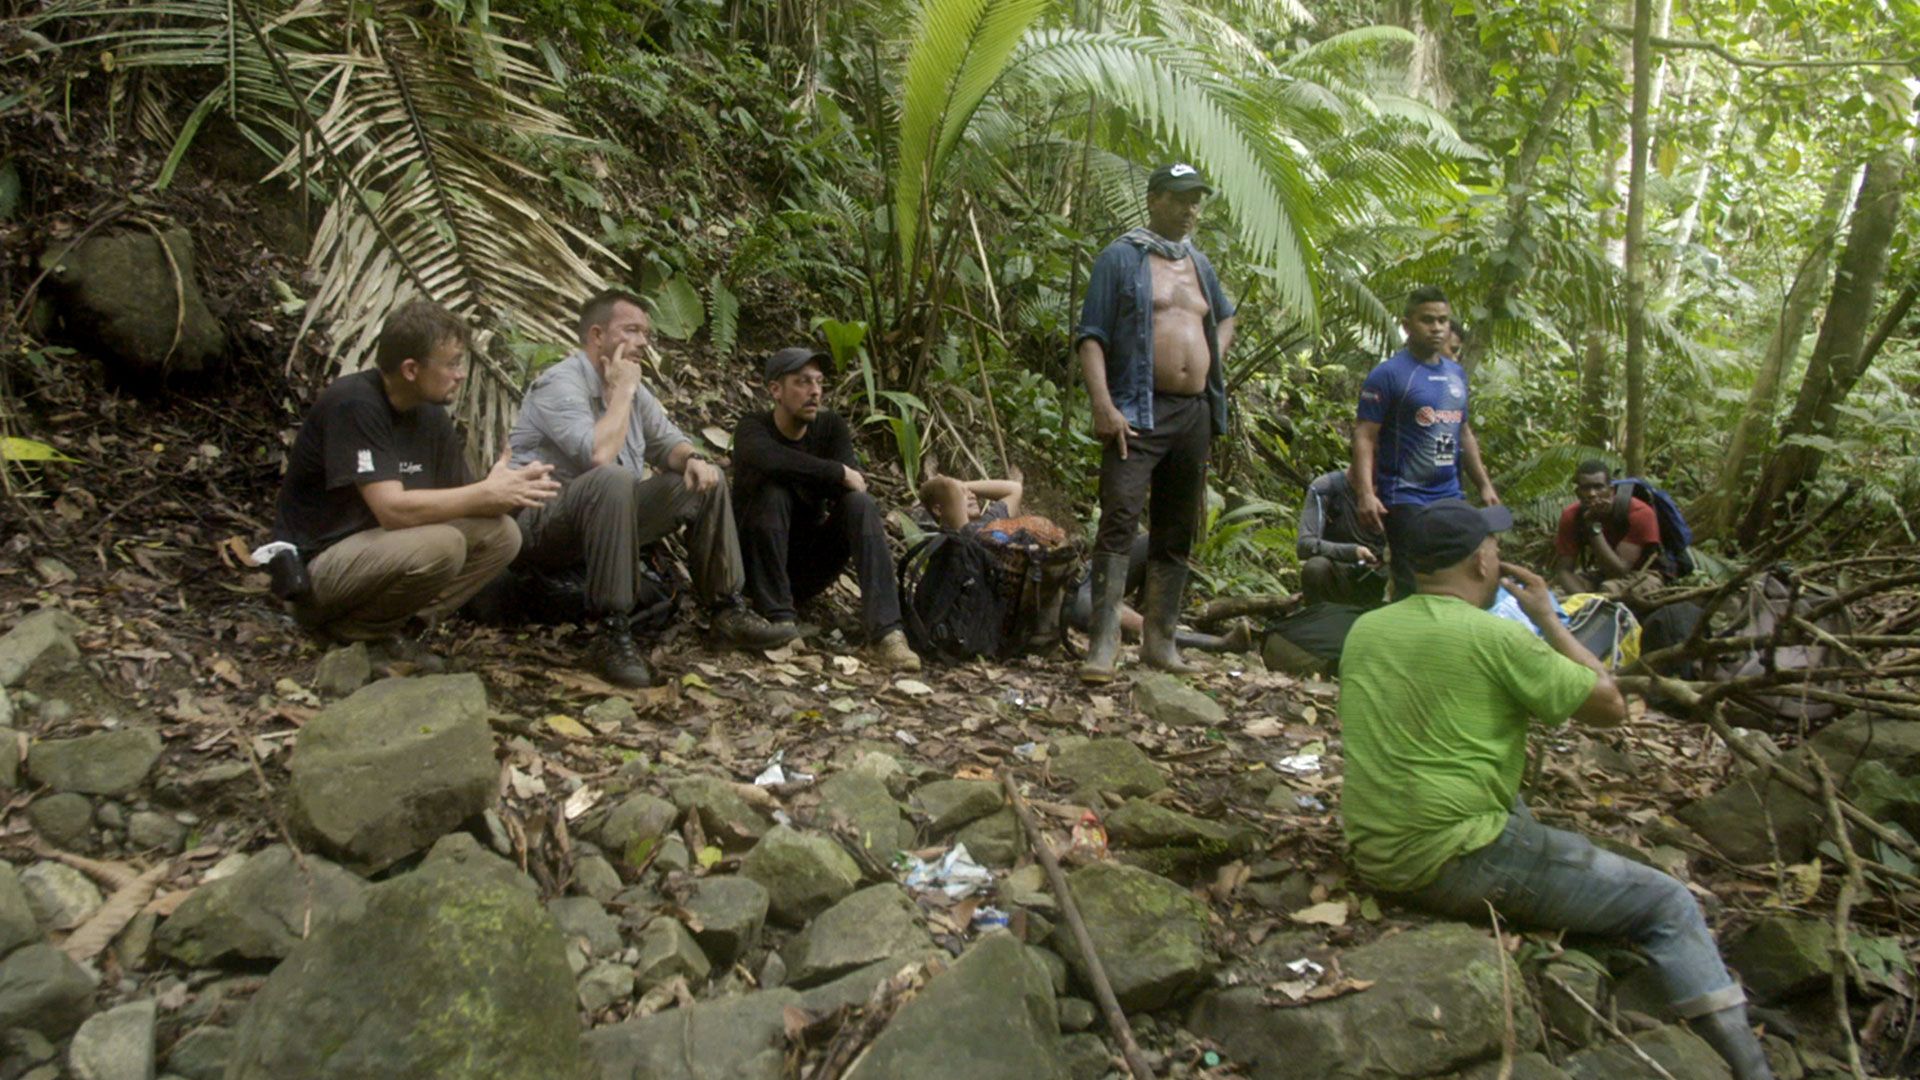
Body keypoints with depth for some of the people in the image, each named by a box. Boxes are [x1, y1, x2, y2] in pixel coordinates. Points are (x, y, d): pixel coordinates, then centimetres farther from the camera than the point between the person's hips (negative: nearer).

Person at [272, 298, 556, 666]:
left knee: (501, 533, -7)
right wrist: (488, 493, -24)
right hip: (316, 568, -8)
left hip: (379, 550, 8)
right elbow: (392, 508, -29)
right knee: (440, 545, -32)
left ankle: (398, 626, -4)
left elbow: (459, 496, 4)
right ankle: (352, 630, -7)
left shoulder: (430, 413, 3)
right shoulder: (354, 404, -21)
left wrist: (510, 492, -18)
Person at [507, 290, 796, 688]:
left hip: (612, 517, 9)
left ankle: (728, 610, 3)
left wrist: (692, 458, -10)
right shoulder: (561, 384, -17)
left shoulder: (631, 389, 10)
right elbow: (598, 455, -32)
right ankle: (610, 632, -35)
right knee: (613, 479, -38)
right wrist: (622, 391, -19)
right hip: (541, 528, -9)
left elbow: (666, 440, 14)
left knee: (706, 481, 3)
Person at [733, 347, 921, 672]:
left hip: (809, 570, 3)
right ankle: (779, 619, -28)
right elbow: (770, 460, -37)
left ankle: (887, 631, -35)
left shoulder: (831, 426, 0)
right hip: (759, 566, -3)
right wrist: (838, 473, -30)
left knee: (861, 504, -21)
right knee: (773, 490, -28)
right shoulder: (753, 428, -12)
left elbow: (854, 482, -17)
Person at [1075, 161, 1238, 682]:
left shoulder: (1199, 264, 19)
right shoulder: (1121, 258, 1)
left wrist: (1213, 364, 17)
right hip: (1139, 411, -7)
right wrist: (1103, 404, -19)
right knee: (1119, 520, -18)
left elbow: (1226, 317, 37)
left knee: (1177, 534, 8)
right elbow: (1090, 336, -6)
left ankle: (1160, 640, 15)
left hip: (1194, 413, 7)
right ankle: (1103, 644, -19)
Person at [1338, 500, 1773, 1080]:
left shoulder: (1363, 630, 5)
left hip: (1373, 858, 8)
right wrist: (1547, 616, 5)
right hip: (1459, 865, -7)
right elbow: (1610, 706, -4)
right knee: (1667, 906, 4)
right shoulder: (1495, 636, -14)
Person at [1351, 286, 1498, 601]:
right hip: (1405, 500, -7)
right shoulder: (1388, 373, -8)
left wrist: (1484, 484, 19)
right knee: (1412, 587, -8)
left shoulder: (1457, 373, 14)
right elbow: (1365, 436, -14)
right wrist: (1366, 494, -25)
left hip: (1450, 497, 7)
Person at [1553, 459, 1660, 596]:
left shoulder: (1640, 513, -26)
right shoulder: (1571, 516, -14)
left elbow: (1620, 571, -29)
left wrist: (1594, 527, -34)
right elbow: (1563, 569, -17)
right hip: (1601, 577, 4)